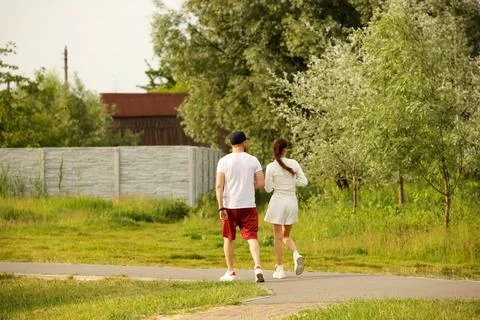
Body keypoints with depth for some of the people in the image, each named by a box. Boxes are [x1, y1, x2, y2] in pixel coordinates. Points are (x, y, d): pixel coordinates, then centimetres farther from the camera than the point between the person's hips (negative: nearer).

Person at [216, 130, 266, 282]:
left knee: (228, 238, 16)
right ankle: (257, 267, -22)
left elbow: (219, 186, -9)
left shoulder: (224, 161, -3)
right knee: (252, 237, -2)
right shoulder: (253, 160, 0)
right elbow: (261, 183, 0)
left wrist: (221, 207, -9)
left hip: (230, 206, 0)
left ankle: (230, 271, 19)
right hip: (249, 206, 0)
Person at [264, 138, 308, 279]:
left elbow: (268, 188, -3)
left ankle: (279, 268, 4)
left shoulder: (271, 167, -8)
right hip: (292, 201, 3)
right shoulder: (294, 164, -1)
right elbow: (304, 182, 1)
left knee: (278, 236, 5)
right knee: (286, 236, 16)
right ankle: (296, 255, -12)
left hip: (278, 201, -3)